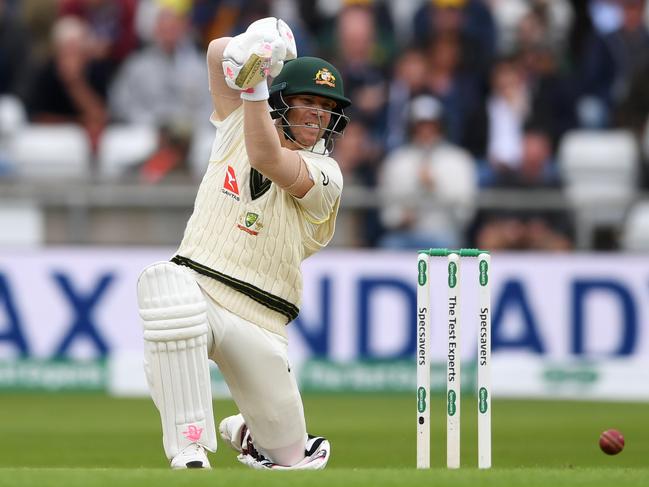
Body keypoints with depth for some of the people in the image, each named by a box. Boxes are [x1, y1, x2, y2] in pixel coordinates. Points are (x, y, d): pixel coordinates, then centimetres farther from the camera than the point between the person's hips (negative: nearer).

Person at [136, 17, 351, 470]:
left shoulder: (325, 173, -2)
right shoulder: (239, 127, 10)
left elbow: (266, 159, -23)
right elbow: (219, 53, 2)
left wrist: (255, 86, -30)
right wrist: (259, 46, -10)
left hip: (259, 320, -1)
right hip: (196, 292, 1)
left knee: (290, 455, 1)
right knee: (167, 280, -38)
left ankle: (248, 431, 44)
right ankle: (190, 449, -36)